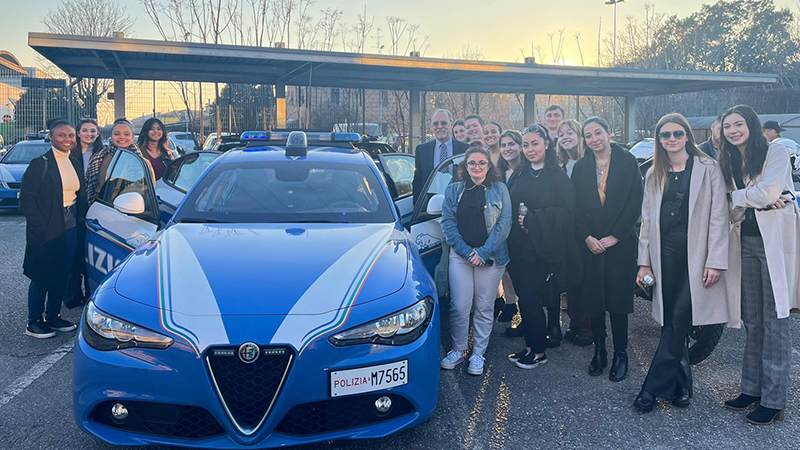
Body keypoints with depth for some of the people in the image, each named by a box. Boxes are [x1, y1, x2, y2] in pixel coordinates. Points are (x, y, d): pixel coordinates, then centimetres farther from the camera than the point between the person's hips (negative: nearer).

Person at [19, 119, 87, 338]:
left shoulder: (75, 164, 11)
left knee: (62, 275, 13)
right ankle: (34, 322, 16)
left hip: (71, 227, 6)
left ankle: (53, 316, 27)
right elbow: (27, 199, -12)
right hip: (48, 230, -6)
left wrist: (80, 220, 5)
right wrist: (41, 227, -16)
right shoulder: (40, 164, -10)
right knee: (42, 277, 3)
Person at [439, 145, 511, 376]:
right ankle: (457, 350, 16)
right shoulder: (453, 190, 9)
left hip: (490, 257, -1)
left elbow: (504, 223, -2)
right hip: (460, 255, 1)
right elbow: (448, 222, 2)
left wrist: (484, 252, -11)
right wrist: (466, 251, -10)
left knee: (485, 308, 5)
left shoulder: (500, 189, 5)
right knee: (460, 307, -2)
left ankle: (478, 354, 18)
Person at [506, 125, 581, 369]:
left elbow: (566, 213, -13)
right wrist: (518, 218, -5)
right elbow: (510, 208, 15)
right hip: (521, 247, 5)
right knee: (525, 298, 8)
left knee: (532, 299, -2)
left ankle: (539, 351, 14)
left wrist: (532, 217, -17)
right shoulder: (519, 175, 12)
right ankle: (530, 346, 22)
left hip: (545, 249, -5)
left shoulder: (558, 177, -5)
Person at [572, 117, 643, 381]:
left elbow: (635, 203, -4)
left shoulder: (627, 162, 1)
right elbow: (575, 208, 5)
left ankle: (621, 354, 14)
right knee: (592, 298, 4)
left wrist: (615, 236, -10)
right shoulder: (581, 168, 9)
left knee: (618, 299, 0)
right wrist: (587, 237, -7)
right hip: (589, 243, 3)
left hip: (620, 243, -2)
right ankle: (599, 352, 18)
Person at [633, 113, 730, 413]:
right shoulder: (654, 174, 14)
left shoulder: (708, 168, 0)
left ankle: (653, 387, 1)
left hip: (694, 254, -4)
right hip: (664, 255, 4)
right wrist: (645, 261, 8)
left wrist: (715, 261, -11)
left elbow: (718, 216, -5)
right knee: (671, 322, 6)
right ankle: (681, 385, 19)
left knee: (678, 322, -6)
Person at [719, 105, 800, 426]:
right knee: (752, 321, 11)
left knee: (774, 321, -3)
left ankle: (773, 400, 5)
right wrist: (757, 201, -11)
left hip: (774, 240, -6)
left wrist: (735, 197, -2)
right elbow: (731, 210, 7)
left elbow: (768, 191, -18)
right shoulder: (728, 164, 15)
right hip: (745, 242, 6)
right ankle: (752, 389, 20)